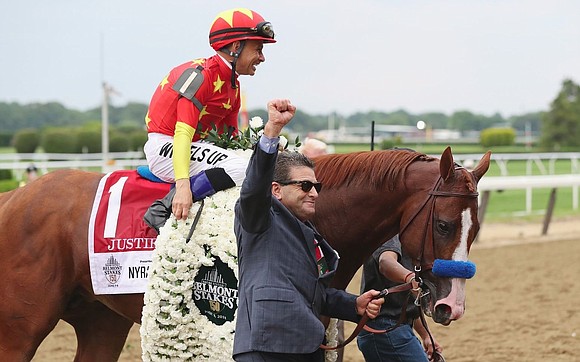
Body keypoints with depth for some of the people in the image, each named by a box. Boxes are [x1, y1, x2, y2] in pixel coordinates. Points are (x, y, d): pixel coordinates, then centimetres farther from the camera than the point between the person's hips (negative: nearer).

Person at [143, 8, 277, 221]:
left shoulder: (233, 86, 12)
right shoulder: (200, 75, -17)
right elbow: (182, 134, -26)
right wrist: (182, 185, -37)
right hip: (164, 147, -10)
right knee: (240, 169, -27)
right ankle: (167, 205, -22)